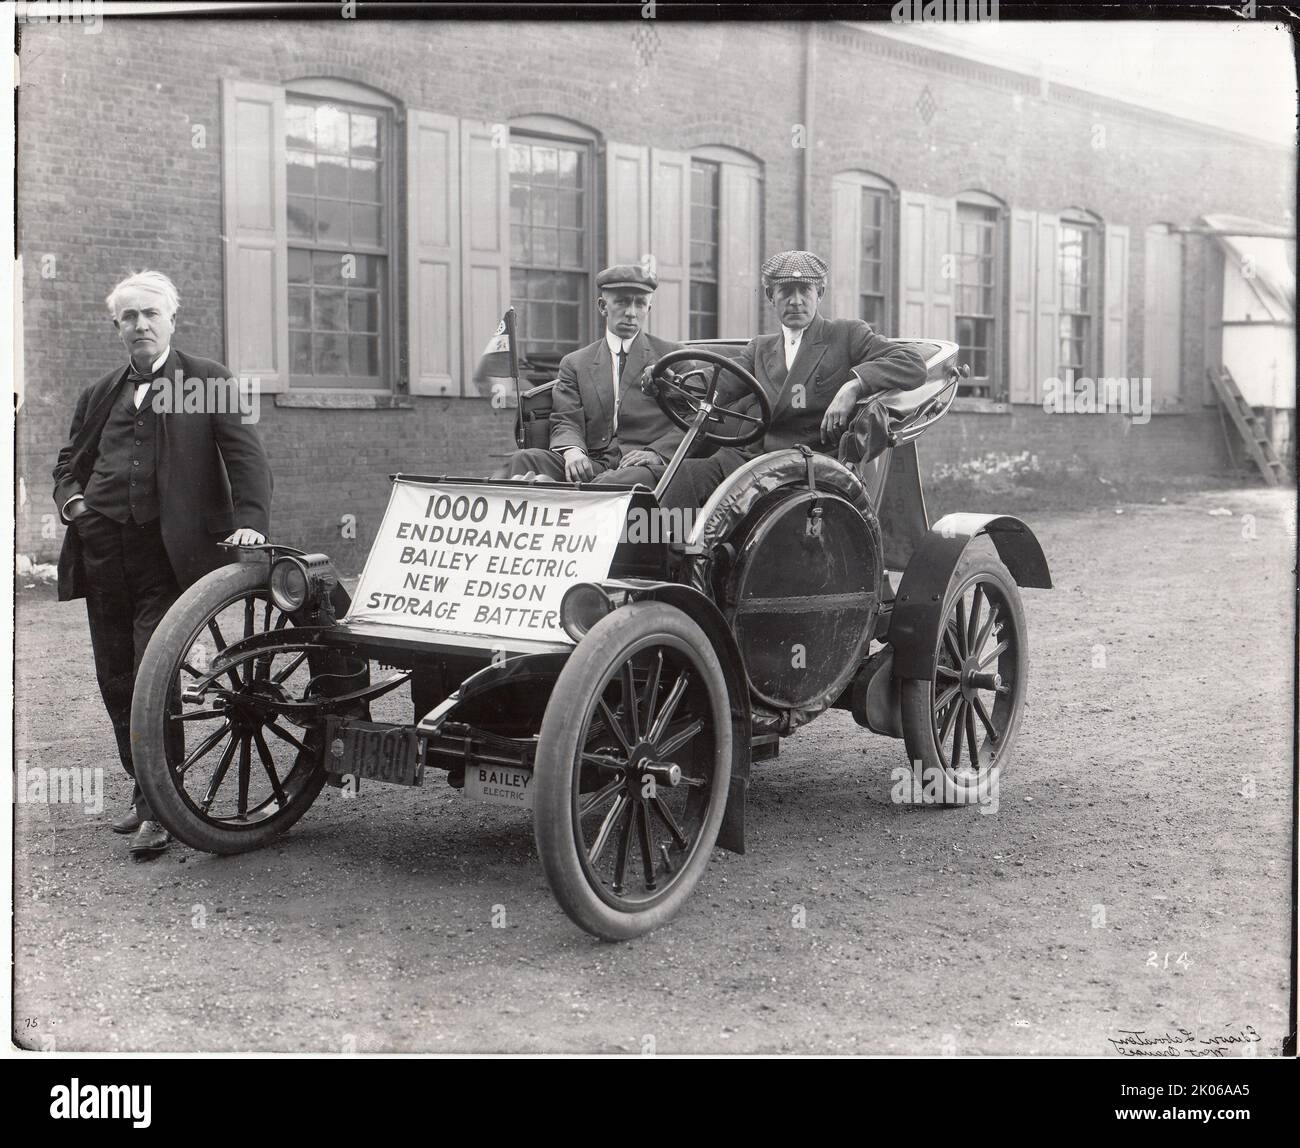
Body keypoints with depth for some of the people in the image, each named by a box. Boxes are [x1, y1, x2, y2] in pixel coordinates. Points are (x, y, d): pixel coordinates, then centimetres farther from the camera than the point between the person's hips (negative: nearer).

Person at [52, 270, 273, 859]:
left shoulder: (207, 380, 5)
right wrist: (72, 499, 2)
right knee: (115, 677, 10)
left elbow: (244, 453, -3)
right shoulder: (100, 393, 19)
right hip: (103, 550, 5)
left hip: (166, 551, -5)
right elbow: (69, 461, 25)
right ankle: (142, 787, 24)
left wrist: (251, 519, -17)